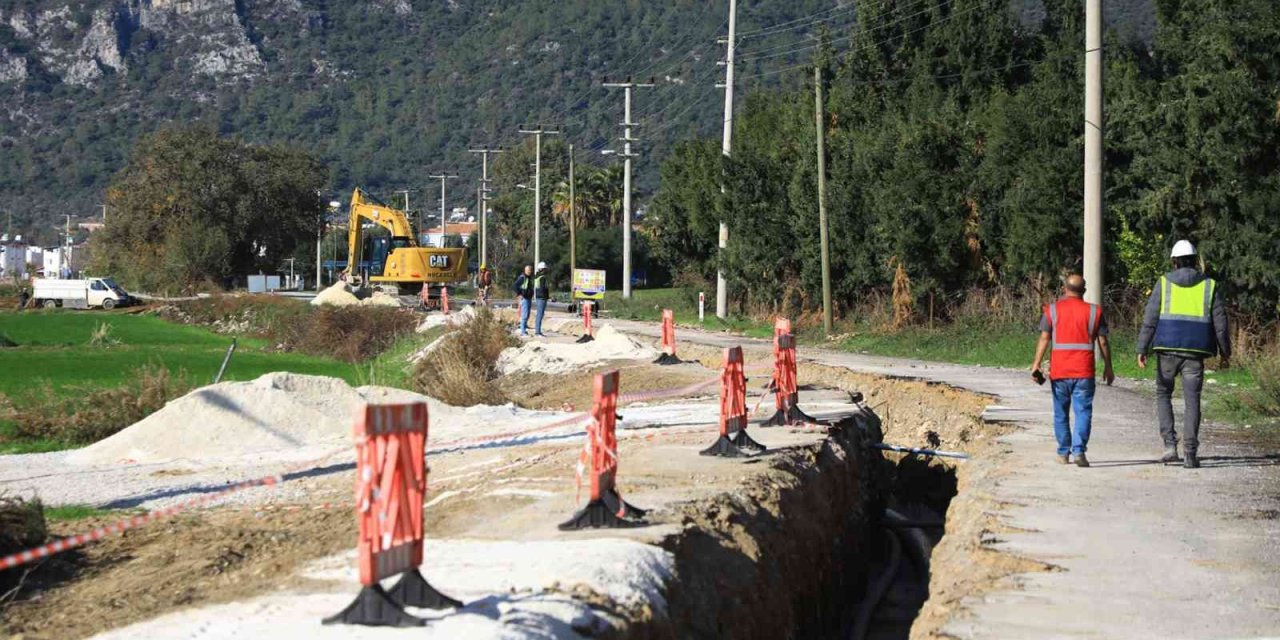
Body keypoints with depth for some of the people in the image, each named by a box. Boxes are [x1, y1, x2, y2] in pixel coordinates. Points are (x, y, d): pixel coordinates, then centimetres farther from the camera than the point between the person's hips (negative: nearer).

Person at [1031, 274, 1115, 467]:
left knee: (1061, 413, 12)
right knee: (1083, 412, -1)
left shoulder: (1052, 310, 3)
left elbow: (1044, 338, -5)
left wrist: (1036, 364, -5)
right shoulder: (1094, 311, 3)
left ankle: (1063, 453, 16)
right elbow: (1103, 342, 3)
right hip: (1084, 371, -1)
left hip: (1059, 371, 1)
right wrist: (1108, 367, 11)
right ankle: (1079, 450, -15)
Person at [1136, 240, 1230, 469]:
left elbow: (1150, 319, -3)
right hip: (1195, 352, 1)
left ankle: (1170, 444, 4)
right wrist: (1225, 353, 14)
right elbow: (1220, 323, 6)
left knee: (1163, 394, 16)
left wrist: (1142, 349, -3)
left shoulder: (1164, 283, 3)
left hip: (1168, 349, 0)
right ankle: (1190, 453, -3)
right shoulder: (1209, 286, 6)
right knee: (1192, 401, 4)